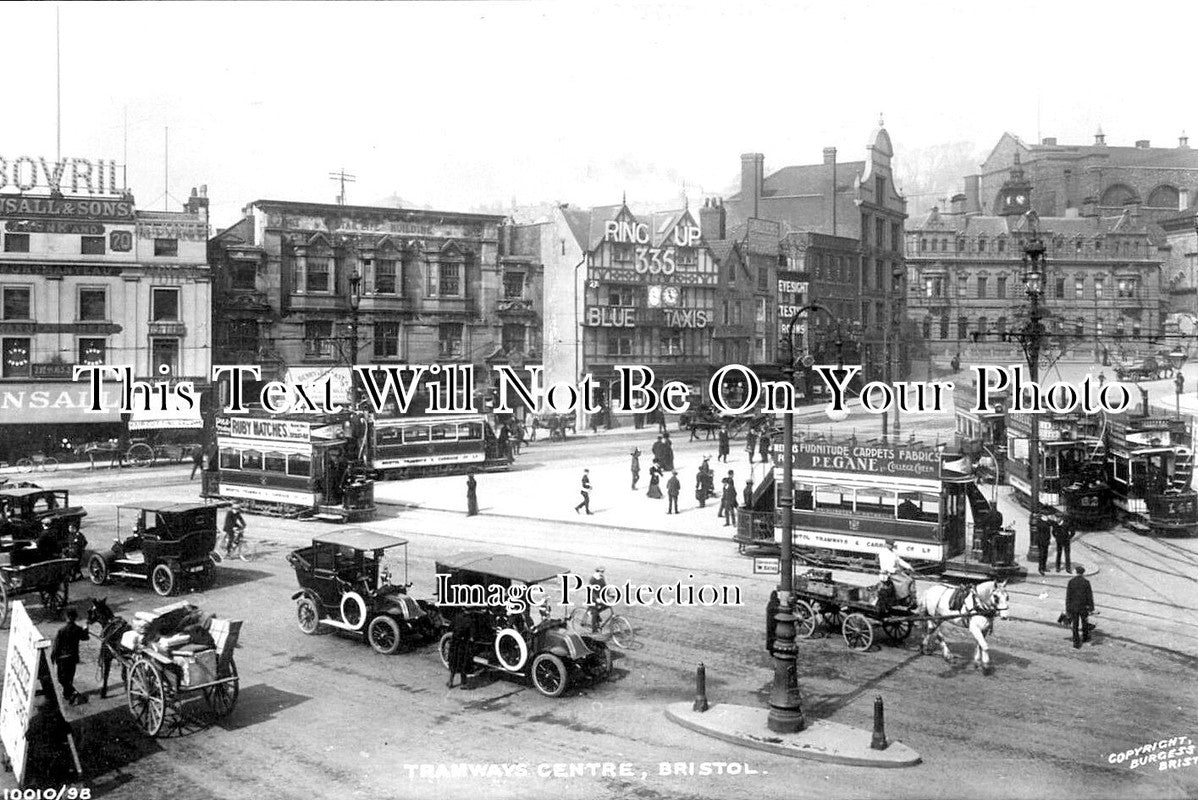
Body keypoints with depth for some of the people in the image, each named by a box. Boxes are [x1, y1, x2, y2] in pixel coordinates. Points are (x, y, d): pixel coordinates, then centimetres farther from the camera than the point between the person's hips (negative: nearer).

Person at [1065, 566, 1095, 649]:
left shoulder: (1071, 581, -6)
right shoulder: (1086, 582, -12)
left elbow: (1068, 596, -3)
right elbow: (1090, 596, -9)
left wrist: (1067, 609, 3)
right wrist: (1091, 608, -3)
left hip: (1073, 607, 1)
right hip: (1083, 607, -1)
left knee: (1075, 626, 7)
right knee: (1085, 622, 24)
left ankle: (1076, 643, 2)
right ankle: (1085, 637, 43)